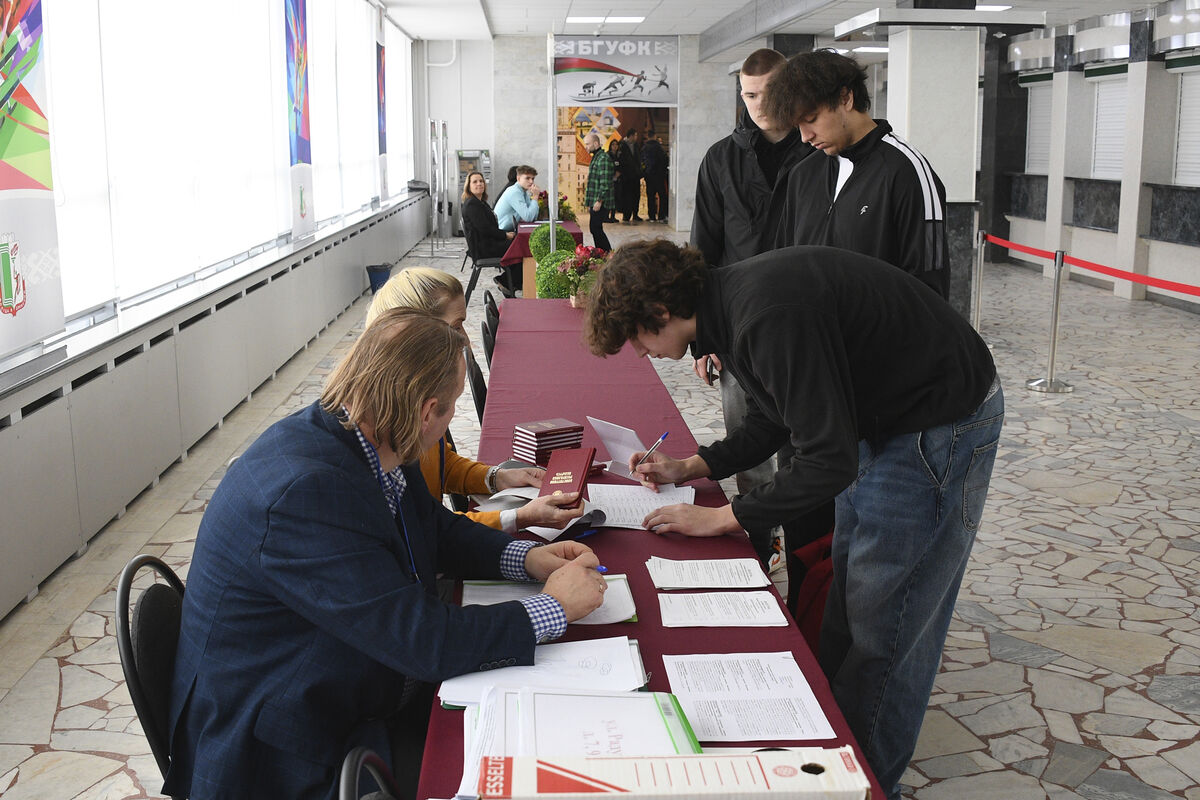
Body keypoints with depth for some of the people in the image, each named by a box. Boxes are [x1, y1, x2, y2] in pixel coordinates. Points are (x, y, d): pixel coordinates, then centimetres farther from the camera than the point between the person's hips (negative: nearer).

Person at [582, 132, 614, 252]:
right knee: (595, 228, 11)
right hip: (595, 202, 10)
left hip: (601, 203, -10)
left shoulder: (603, 159, -15)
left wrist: (599, 201, -21)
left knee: (595, 228, -10)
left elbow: (605, 183, -21)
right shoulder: (595, 157, 18)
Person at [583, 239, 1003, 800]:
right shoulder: (731, 301, 1)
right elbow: (775, 421, 16)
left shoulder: (771, 316, -31)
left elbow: (828, 462, -29)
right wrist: (690, 468, 8)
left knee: (882, 626, -2)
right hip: (880, 419, 10)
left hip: (942, 425, -10)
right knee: (844, 609, 17)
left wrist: (721, 518, -20)